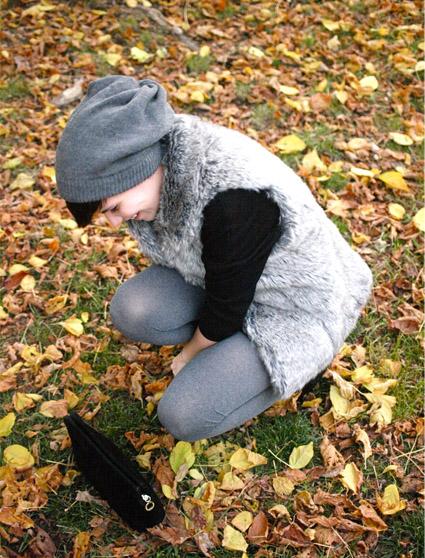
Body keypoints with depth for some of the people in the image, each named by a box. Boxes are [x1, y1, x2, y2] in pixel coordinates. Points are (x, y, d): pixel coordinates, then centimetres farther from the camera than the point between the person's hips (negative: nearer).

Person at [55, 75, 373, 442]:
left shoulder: (233, 198, -37)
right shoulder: (165, 155, -12)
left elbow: (226, 306, -23)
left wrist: (190, 354, -4)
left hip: (298, 309, -7)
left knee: (184, 416, -17)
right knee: (132, 310, -16)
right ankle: (230, 344, 5)